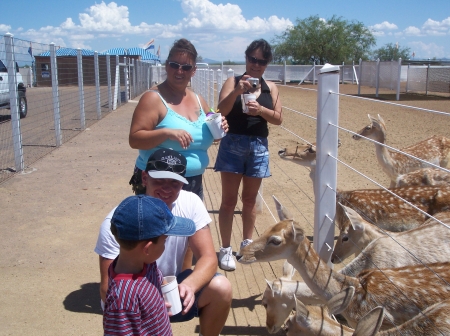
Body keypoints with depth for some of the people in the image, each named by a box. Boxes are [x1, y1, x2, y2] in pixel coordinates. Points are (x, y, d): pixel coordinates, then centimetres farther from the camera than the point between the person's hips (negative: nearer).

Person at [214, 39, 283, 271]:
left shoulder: (270, 88, 7)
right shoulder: (233, 82, -1)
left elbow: (278, 119, 1)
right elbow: (221, 111, -14)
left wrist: (261, 109, -17)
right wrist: (237, 90, -28)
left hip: (258, 147, 3)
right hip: (233, 145, -3)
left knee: (250, 199, 14)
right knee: (229, 199, 0)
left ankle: (247, 243, 29)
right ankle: (226, 249, 8)